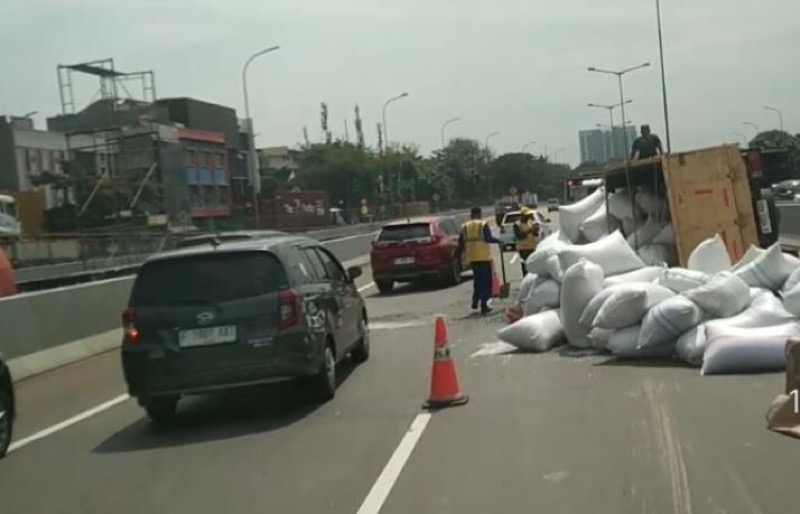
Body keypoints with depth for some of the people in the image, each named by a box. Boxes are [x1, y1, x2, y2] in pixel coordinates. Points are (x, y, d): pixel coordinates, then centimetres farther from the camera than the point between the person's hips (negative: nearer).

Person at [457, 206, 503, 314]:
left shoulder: (465, 227, 9)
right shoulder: (483, 225, -5)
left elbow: (461, 243, 8)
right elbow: (489, 238, -15)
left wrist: (458, 256, 17)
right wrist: (498, 241, 0)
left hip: (472, 258, 4)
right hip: (484, 257, -4)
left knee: (477, 279, 20)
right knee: (486, 280, 3)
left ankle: (475, 300, 11)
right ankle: (484, 304, -1)